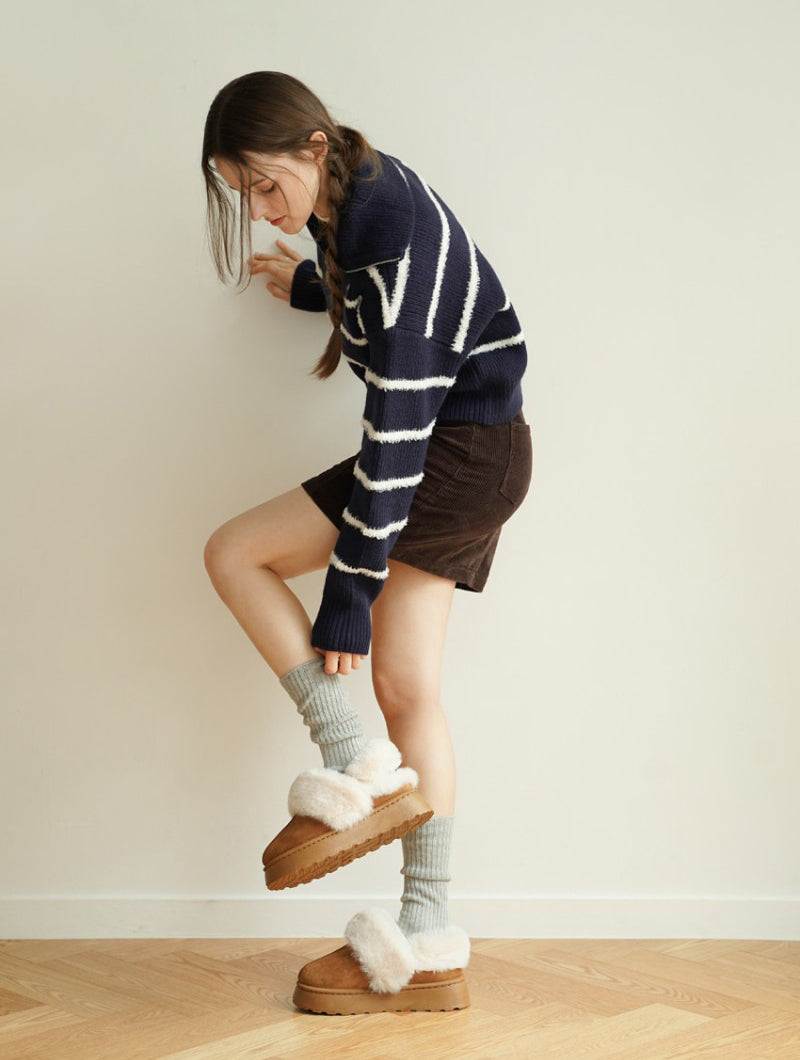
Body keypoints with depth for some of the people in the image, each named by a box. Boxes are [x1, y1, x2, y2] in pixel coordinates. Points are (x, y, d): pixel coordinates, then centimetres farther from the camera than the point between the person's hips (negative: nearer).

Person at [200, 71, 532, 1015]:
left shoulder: (391, 233, -24)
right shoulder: (354, 194, 4)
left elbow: (396, 431, -25)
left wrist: (348, 598, -23)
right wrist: (306, 287, 32)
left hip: (462, 453, -10)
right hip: (470, 455, 10)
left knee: (235, 554, -8)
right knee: (408, 685, 7)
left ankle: (359, 769, -4)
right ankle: (430, 946, 11)